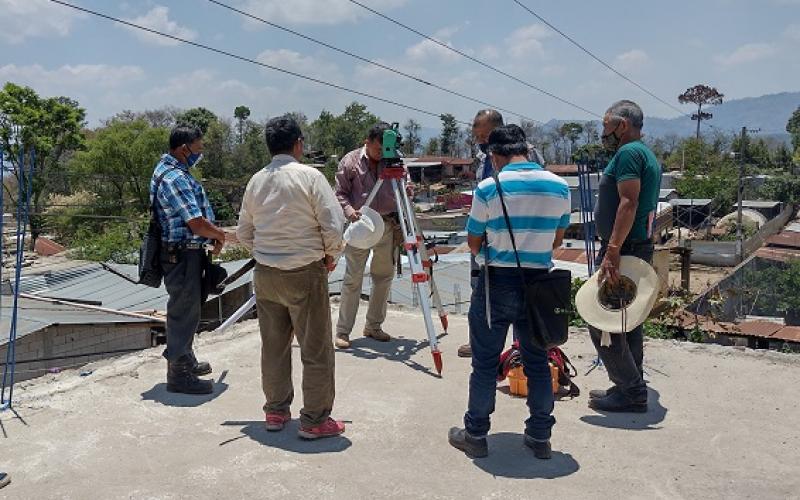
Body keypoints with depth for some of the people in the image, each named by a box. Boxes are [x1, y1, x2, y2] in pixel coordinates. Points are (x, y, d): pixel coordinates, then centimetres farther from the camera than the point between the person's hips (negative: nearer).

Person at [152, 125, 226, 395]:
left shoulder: (170, 169, 12)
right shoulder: (174, 178, -22)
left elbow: (196, 216, 19)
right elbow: (198, 224, -26)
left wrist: (213, 233, 7)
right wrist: (219, 235, -8)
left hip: (185, 253, 11)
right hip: (182, 254, -11)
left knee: (188, 308, 21)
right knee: (184, 310, -2)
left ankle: (186, 360, 37)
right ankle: (179, 374, 9)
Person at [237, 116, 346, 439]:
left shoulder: (256, 181, 6)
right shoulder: (309, 176, -10)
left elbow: (244, 234, 10)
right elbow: (334, 226, -14)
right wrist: (330, 256, 3)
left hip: (265, 274, 6)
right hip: (305, 273, -6)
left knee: (273, 346, 15)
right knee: (316, 349, 4)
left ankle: (276, 412, 27)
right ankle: (314, 420, 10)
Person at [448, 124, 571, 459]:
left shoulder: (489, 187, -10)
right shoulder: (559, 186, 2)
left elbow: (473, 241, 0)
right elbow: (557, 239, 12)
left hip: (497, 281, -3)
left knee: (485, 362, 7)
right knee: (537, 360, 14)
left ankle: (475, 435, 18)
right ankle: (540, 436, 24)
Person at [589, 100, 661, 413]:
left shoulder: (628, 152, -12)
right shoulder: (647, 155, 20)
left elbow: (628, 203, -24)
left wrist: (612, 251, -28)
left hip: (623, 249, -11)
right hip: (639, 248, 11)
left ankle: (631, 392, -1)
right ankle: (631, 388, 24)